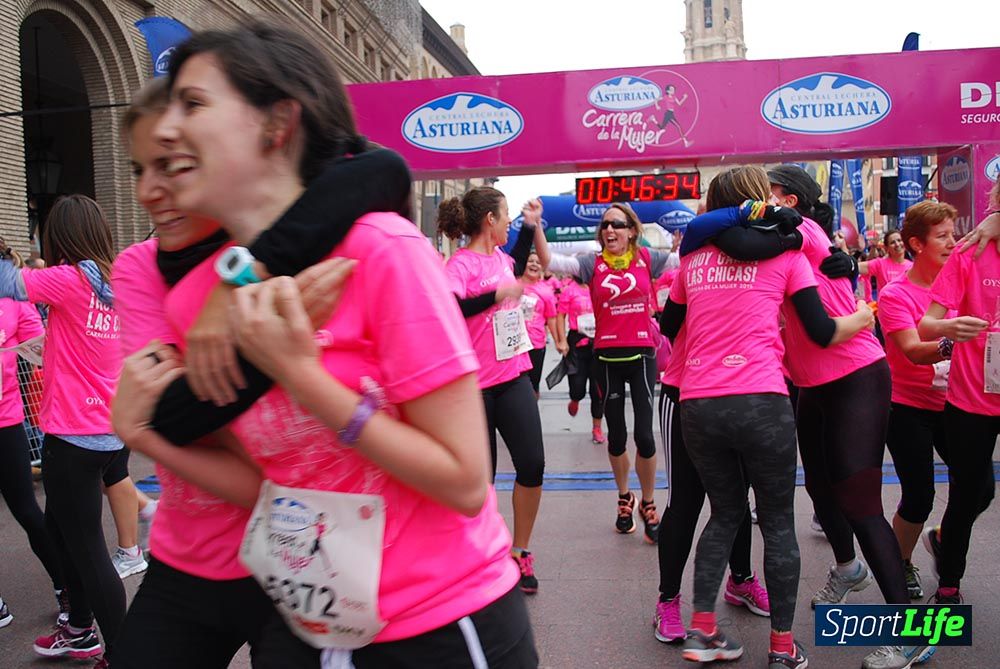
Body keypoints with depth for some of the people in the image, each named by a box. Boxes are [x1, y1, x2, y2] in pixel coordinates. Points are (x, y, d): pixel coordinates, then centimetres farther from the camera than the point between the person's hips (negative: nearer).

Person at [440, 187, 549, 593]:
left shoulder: (501, 257, 10)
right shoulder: (461, 264, -13)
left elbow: (541, 263, 29)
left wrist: (534, 224, 17)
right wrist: (500, 293, -27)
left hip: (513, 377, 6)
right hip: (476, 385, -6)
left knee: (532, 465, -1)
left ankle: (520, 552, 16)